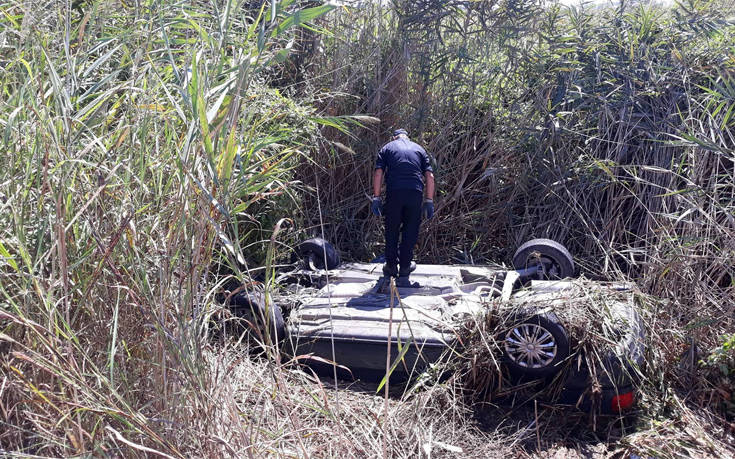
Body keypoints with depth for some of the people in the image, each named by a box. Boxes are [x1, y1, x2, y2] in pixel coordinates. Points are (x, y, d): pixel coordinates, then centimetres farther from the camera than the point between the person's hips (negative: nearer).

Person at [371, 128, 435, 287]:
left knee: (391, 231, 13)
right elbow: (430, 176, 11)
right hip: (415, 193, 1)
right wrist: (429, 201, 11)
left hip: (394, 192, -1)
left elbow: (378, 173, 3)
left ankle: (391, 266, 22)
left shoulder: (387, 147, 17)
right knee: (410, 232, 8)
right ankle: (404, 271, 8)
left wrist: (376, 198, 3)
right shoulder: (418, 149, 21)